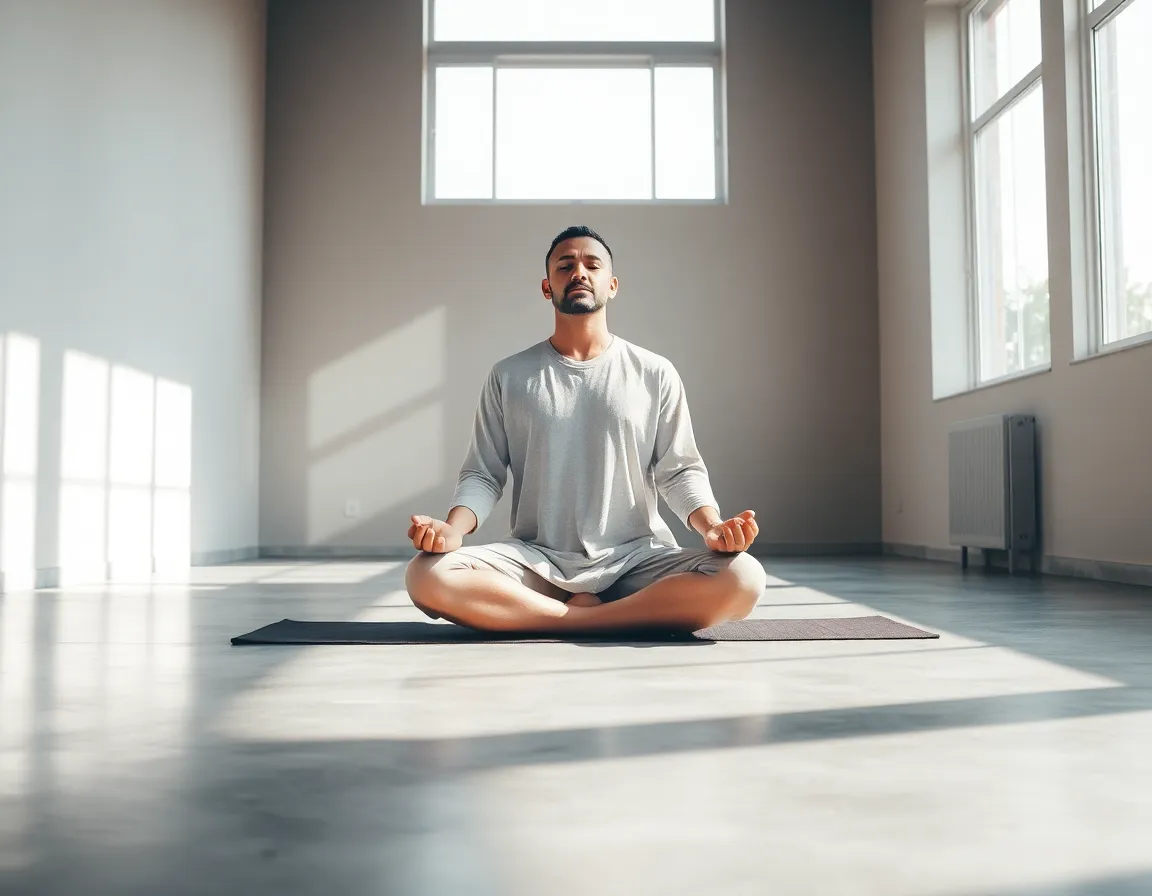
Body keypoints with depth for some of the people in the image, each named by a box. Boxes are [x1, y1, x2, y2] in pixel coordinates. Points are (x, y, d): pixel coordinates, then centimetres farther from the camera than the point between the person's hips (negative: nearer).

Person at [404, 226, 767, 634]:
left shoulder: (655, 374, 8)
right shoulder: (509, 376, 9)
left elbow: (679, 470, 7)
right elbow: (482, 473, 7)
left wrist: (712, 526, -14)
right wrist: (453, 530, -15)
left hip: (635, 556, 0)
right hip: (534, 557, 0)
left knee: (743, 578, -29)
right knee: (427, 577, -29)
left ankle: (575, 617, -18)